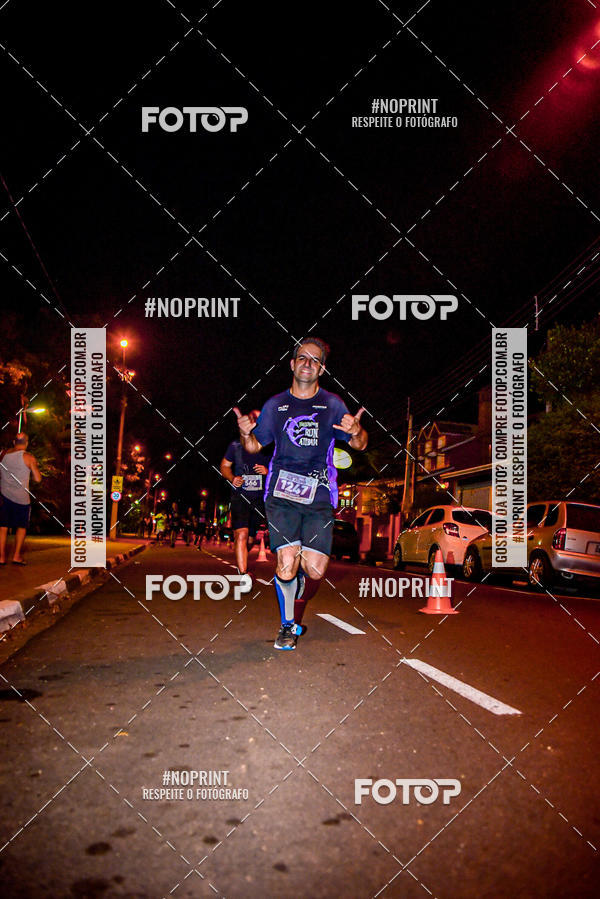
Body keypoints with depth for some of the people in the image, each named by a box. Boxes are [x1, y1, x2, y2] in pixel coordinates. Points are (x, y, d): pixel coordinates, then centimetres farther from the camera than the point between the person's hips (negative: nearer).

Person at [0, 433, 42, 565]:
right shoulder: (29, 458, -7)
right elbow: (38, 479, -7)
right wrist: (34, 467, 10)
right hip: (21, 497, -3)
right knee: (21, 526, 11)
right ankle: (17, 556, 7)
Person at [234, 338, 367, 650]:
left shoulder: (332, 404, 9)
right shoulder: (276, 405, 12)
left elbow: (359, 445, 10)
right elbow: (254, 446, 17)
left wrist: (356, 431, -14)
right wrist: (245, 433, -6)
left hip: (319, 495, 0)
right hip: (282, 494, 0)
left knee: (315, 570, -8)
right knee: (286, 563, -11)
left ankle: (299, 569, 29)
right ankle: (288, 625, 13)